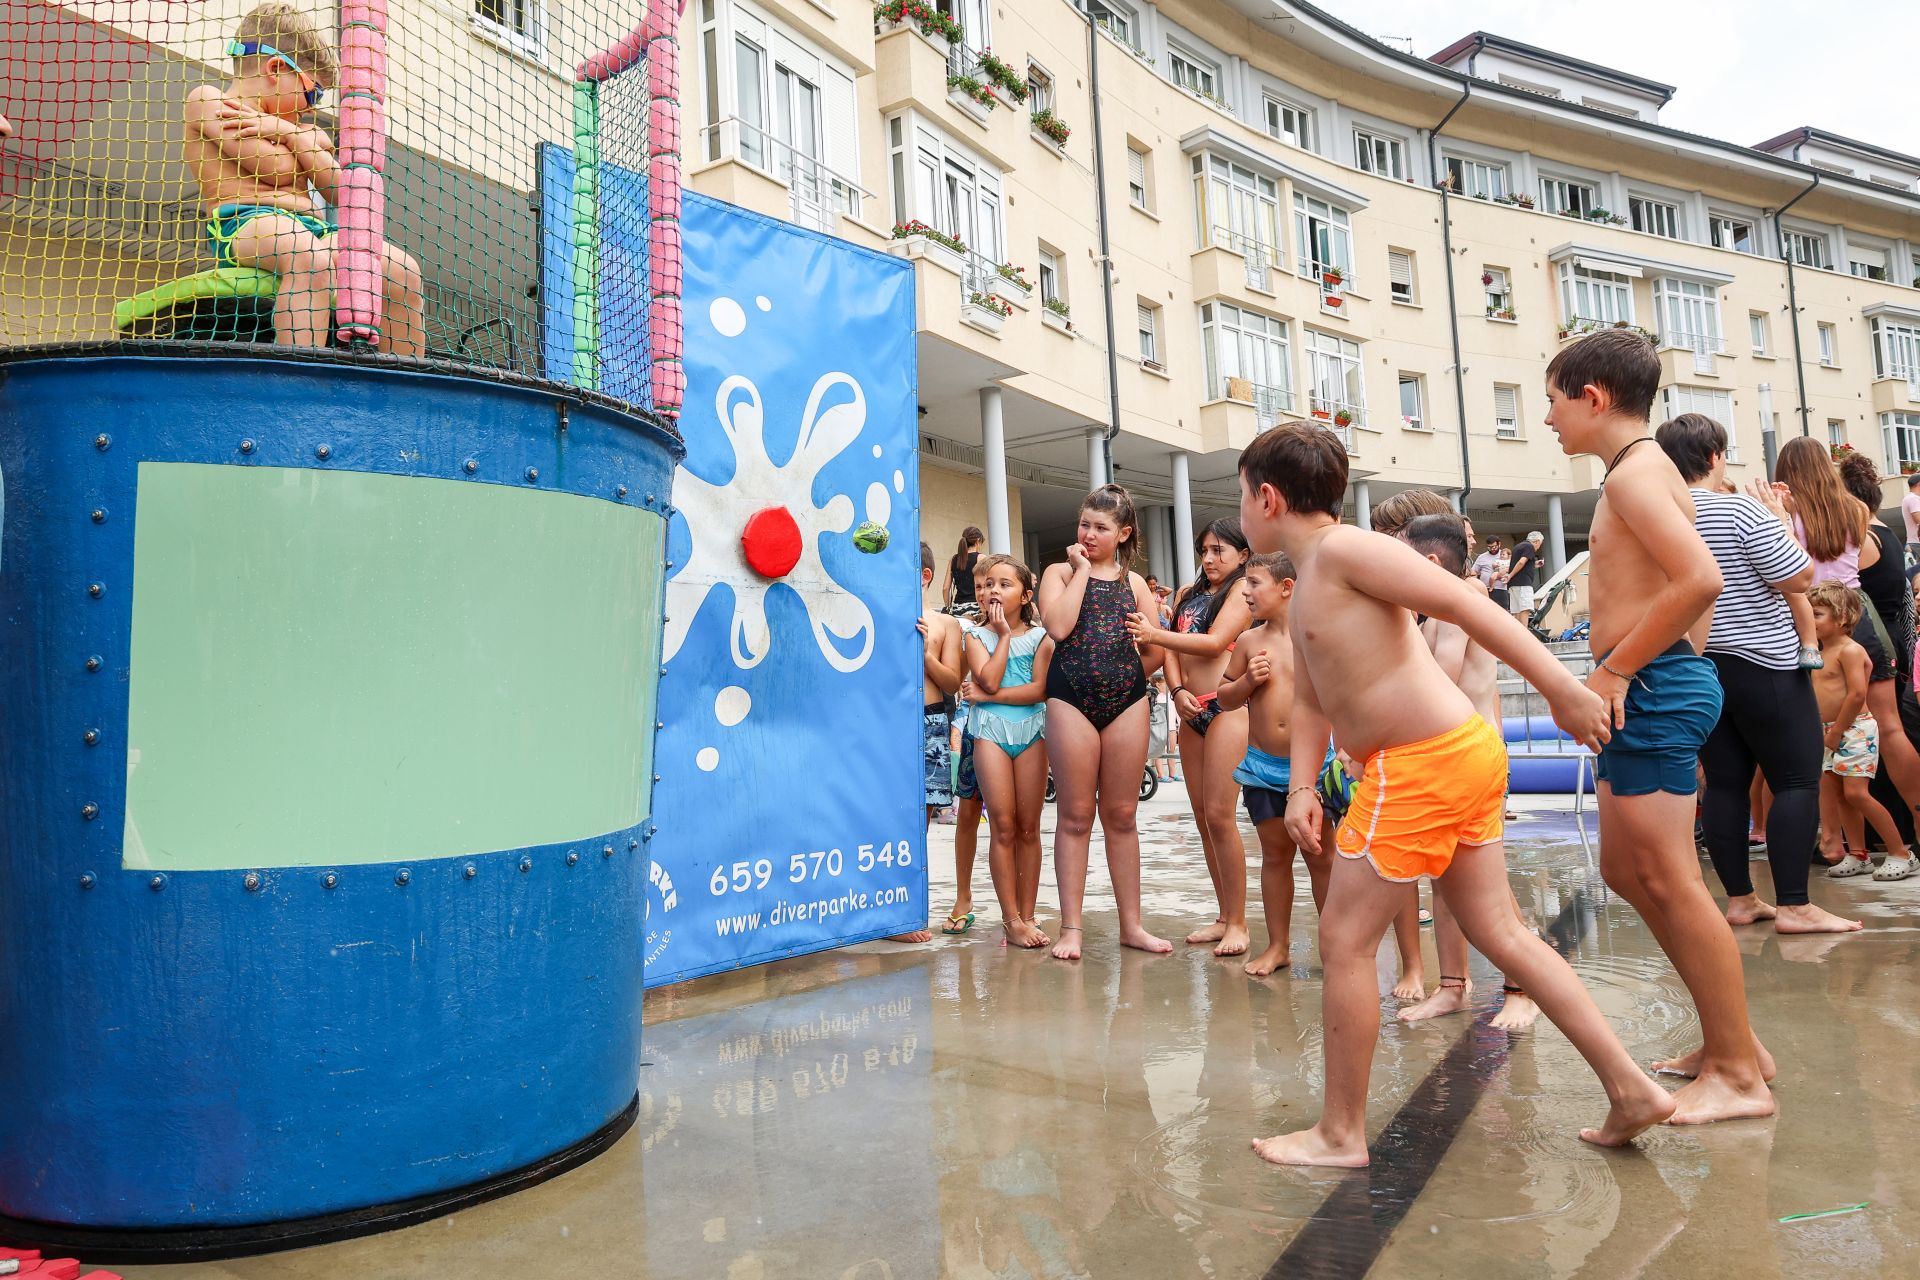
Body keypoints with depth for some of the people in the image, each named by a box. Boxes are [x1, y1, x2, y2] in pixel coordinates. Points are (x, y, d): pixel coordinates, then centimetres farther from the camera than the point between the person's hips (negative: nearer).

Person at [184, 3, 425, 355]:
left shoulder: (291, 129, 32)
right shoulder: (207, 100, 10)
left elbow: (339, 191, 17)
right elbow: (275, 168, -5)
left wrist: (289, 132, 9)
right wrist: (309, 140, 14)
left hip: (313, 225, 6)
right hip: (244, 222, -6)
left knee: (401, 269, -17)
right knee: (308, 256, -40)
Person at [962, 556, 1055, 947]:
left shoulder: (1039, 637, 6)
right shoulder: (977, 636, 5)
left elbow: (1039, 689, -8)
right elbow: (989, 679, -12)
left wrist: (990, 696, -12)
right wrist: (1004, 635, -5)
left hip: (1031, 731, 1)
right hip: (991, 731, -1)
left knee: (1028, 828, 3)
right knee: (1003, 827, -5)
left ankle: (1027, 916, 11)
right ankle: (1011, 919, 0)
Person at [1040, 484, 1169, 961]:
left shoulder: (1133, 581, 13)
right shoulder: (1060, 572, 5)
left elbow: (1154, 648, 11)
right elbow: (1058, 626, -15)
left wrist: (1124, 678, 2)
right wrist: (1081, 570, -7)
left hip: (1127, 702, 3)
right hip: (1071, 701, -2)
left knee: (1122, 815, 8)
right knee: (1074, 815, 0)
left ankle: (1131, 924, 16)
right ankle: (1071, 927, 6)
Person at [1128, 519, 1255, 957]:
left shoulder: (1242, 590, -1)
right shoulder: (1188, 593, 19)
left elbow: (1215, 642, -14)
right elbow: (1171, 648, 9)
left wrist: (1154, 634, -19)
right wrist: (1178, 691, -8)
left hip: (1227, 706, -7)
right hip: (1191, 710, 7)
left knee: (1219, 815, -11)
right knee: (1202, 817, 8)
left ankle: (1238, 922, -2)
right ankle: (1224, 917, 17)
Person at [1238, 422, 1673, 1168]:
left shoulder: (1343, 549, -13)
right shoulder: (1305, 587, 16)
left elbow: (1468, 604, -20)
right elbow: (1308, 700, 16)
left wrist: (1562, 691, -23)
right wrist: (1302, 787, 4)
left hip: (1423, 764, -10)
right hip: (1462, 750, 10)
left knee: (1344, 940, -1)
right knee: (1499, 933, 15)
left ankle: (1341, 1134, 10)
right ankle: (1632, 1090, 21)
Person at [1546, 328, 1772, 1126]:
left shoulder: (1633, 473, -12)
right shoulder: (1647, 470, 19)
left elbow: (1700, 578, -26)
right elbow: (1692, 588, 24)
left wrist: (1615, 669, -20)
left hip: (1652, 689, -11)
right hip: (1665, 682, 11)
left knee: (1668, 880, -5)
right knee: (1626, 867, 16)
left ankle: (1738, 1075, 6)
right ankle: (1730, 1038, 25)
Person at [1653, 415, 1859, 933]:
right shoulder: (1742, 511, -14)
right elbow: (1800, 578, -13)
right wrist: (1782, 520, 0)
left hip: (1694, 669, 6)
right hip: (1760, 667, -6)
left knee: (1725, 782, 8)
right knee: (1797, 779, 0)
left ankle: (1740, 900, 13)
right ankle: (1793, 906, -1)